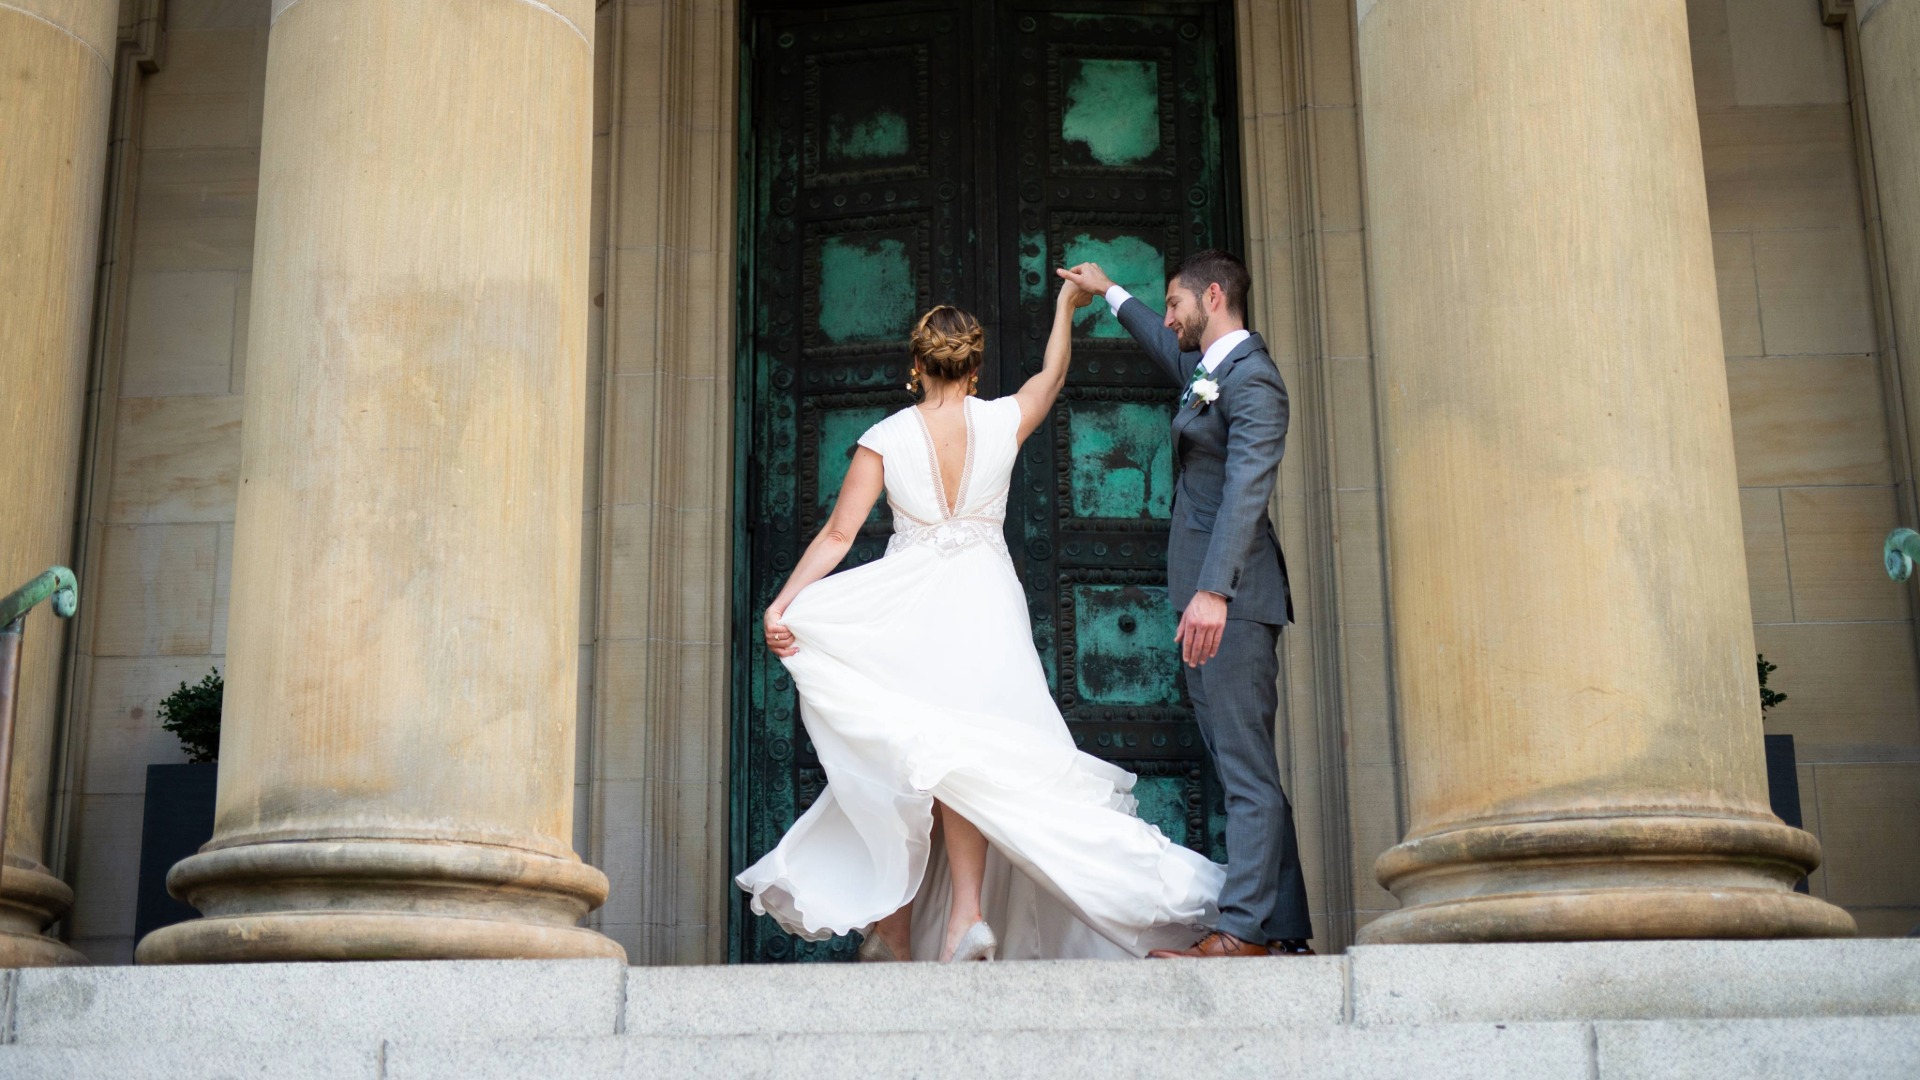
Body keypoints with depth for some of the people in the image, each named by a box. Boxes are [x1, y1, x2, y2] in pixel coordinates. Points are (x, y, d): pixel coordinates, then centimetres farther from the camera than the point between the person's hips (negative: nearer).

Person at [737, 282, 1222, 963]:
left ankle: (893, 928, 13)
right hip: (984, 607, 0)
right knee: (968, 761, 1)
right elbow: (1053, 374, 21)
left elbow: (838, 534, -8)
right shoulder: (1003, 421, 0)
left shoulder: (885, 438, -3)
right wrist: (1066, 305, 35)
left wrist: (783, 603, -7)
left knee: (908, 762, 9)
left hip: (906, 612, 0)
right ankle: (964, 920, -14)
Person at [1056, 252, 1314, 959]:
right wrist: (1109, 293, 56)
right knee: (1246, 767, 7)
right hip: (1207, 598, 10)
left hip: (1230, 600, -10)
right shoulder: (1205, 368, 19)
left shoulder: (1252, 379, -11)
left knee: (1247, 768, -11)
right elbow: (1166, 346, 44)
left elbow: (1246, 488, -24)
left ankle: (1243, 930, -14)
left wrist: (1213, 590, -34)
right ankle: (1286, 930, 9)